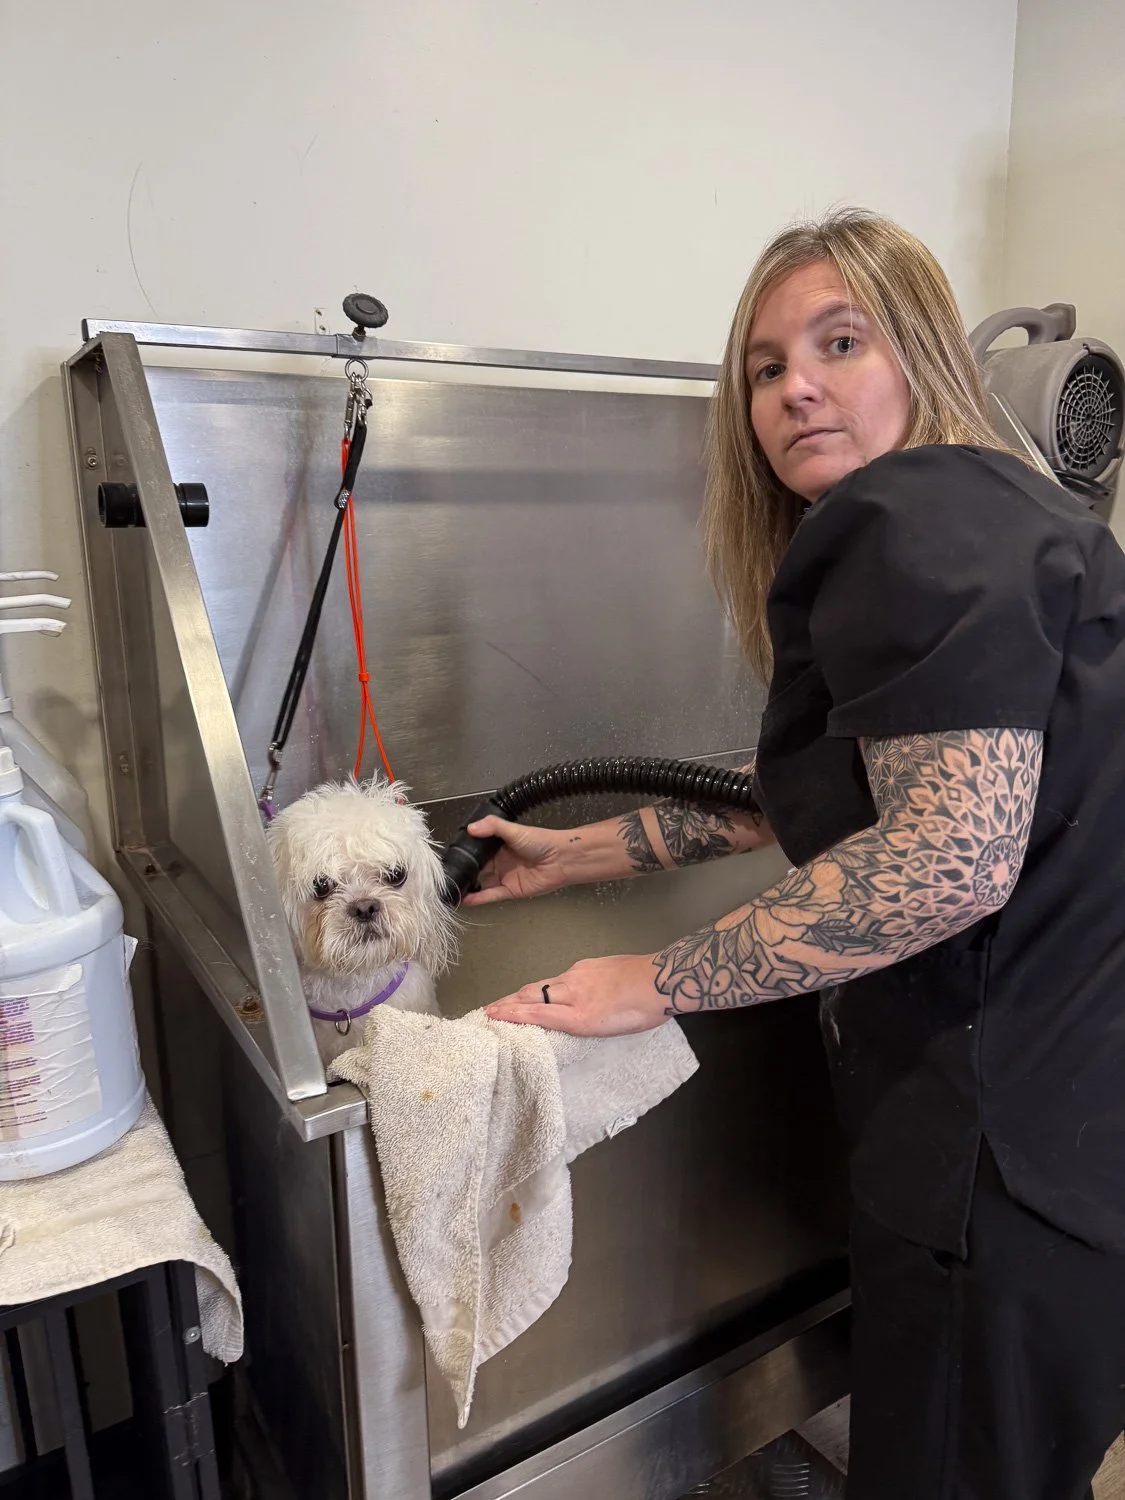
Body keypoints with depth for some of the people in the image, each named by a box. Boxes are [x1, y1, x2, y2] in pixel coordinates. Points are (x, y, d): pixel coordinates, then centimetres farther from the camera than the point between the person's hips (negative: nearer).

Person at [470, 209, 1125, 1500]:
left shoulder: (925, 523, -18)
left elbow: (951, 858, -29)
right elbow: (811, 800, 17)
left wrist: (656, 984, -19)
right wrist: (578, 856, 17)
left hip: (1018, 1145, -9)